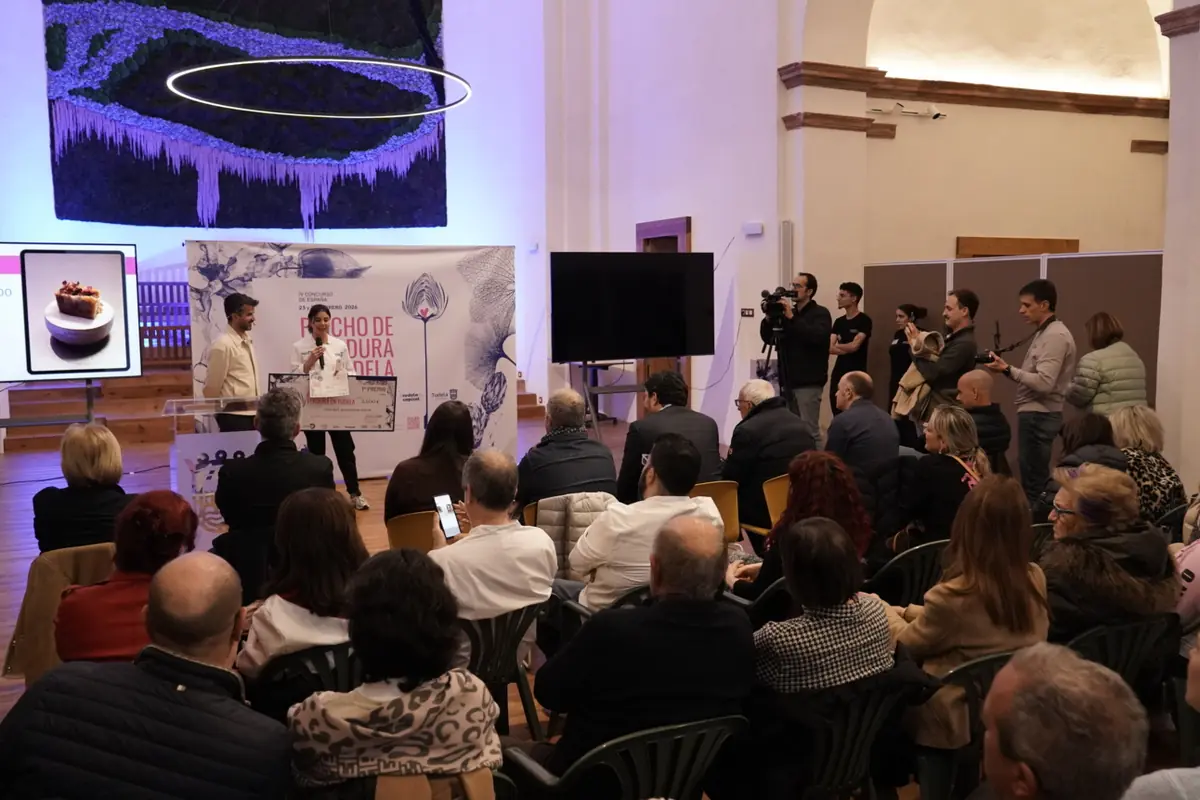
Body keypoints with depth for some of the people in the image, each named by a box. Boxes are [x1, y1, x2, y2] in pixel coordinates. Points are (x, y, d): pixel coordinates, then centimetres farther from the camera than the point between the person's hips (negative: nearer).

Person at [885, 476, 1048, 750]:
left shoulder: (952, 596, -29)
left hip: (961, 723, -6)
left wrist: (887, 612, 12)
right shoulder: (1036, 579, -9)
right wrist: (905, 612, 13)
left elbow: (906, 644, -8)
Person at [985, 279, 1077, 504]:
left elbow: (1044, 383, -24)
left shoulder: (1055, 335, -15)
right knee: (1035, 478, 13)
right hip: (1034, 414, 10)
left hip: (1039, 416, -10)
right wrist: (1007, 369, 1)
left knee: (1034, 481, -7)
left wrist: (1008, 370, -20)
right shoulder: (1043, 333, 17)